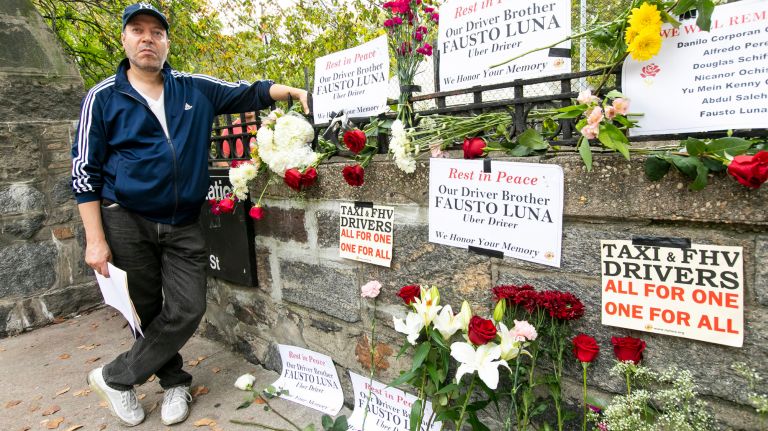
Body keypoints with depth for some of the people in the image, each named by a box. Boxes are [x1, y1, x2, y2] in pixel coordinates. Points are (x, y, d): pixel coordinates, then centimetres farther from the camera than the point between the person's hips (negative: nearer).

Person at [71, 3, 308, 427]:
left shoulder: (196, 89, 5)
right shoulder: (103, 97, -2)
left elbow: (249, 93, 9)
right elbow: (84, 170, -3)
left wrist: (292, 91, -10)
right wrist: (95, 239, -8)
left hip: (182, 226, 2)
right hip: (125, 221, -2)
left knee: (187, 310, -1)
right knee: (149, 311, 9)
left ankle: (115, 377, 21)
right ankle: (174, 381, 32)